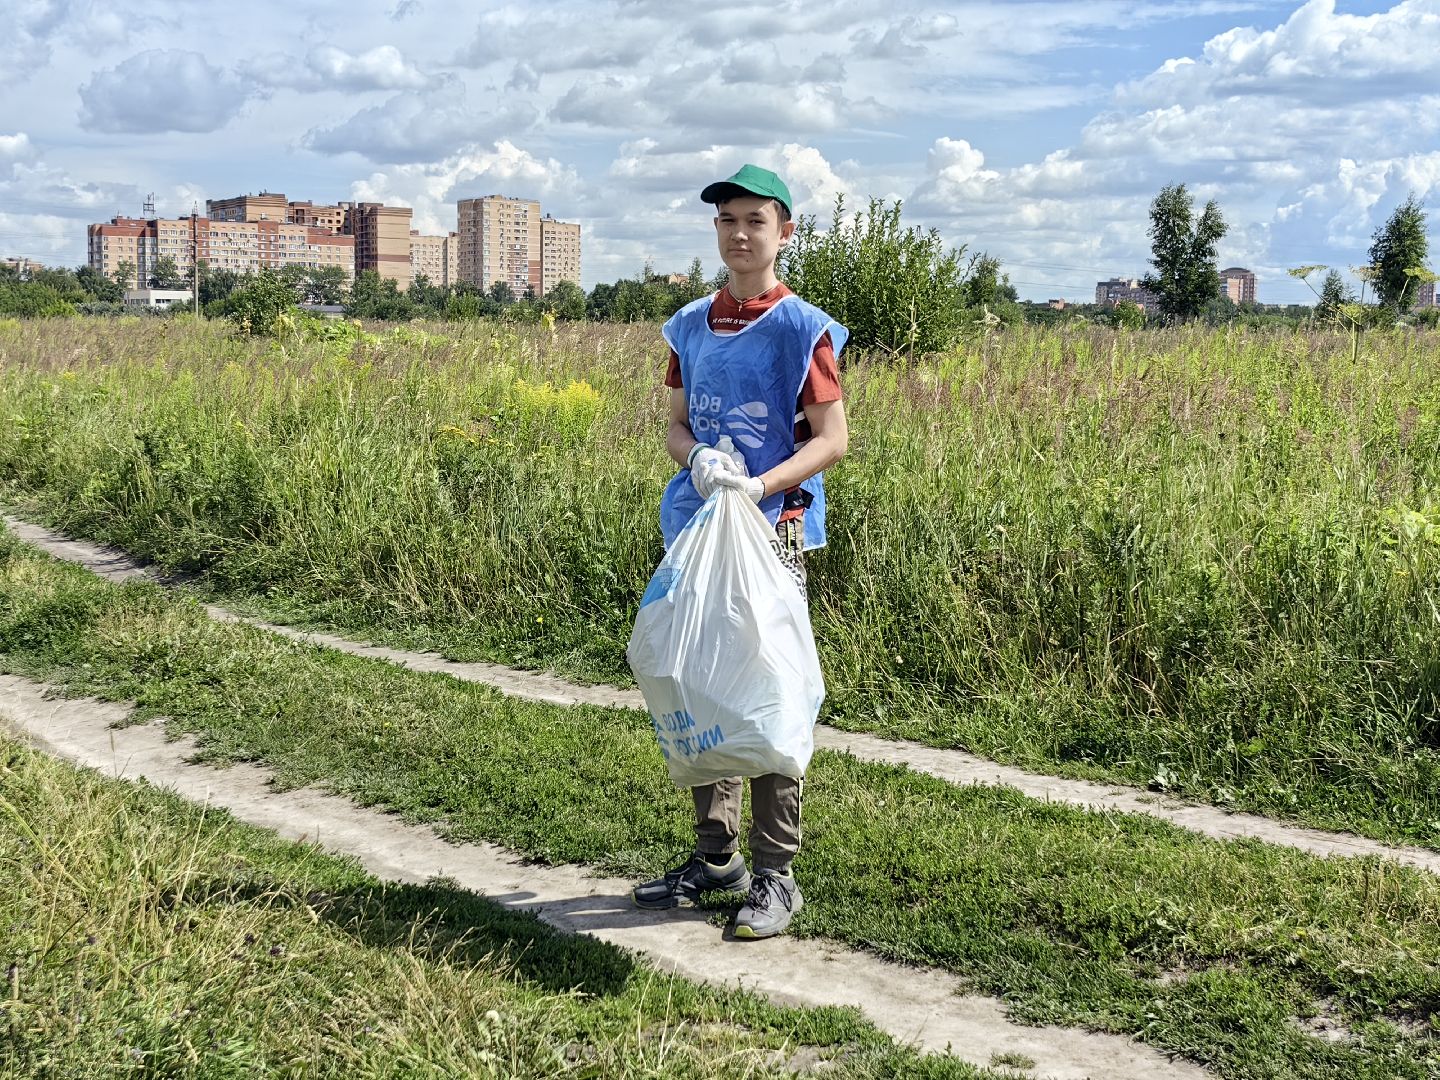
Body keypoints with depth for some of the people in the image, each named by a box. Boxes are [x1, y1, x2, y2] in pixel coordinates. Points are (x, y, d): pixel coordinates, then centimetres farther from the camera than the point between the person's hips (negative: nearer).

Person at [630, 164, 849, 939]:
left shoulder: (801, 329, -5)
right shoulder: (691, 326, 11)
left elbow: (832, 440, -8)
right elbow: (676, 426, 15)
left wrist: (760, 484, -22)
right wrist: (698, 459, -8)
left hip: (772, 530, -5)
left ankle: (775, 875, 6)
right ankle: (715, 856, 24)